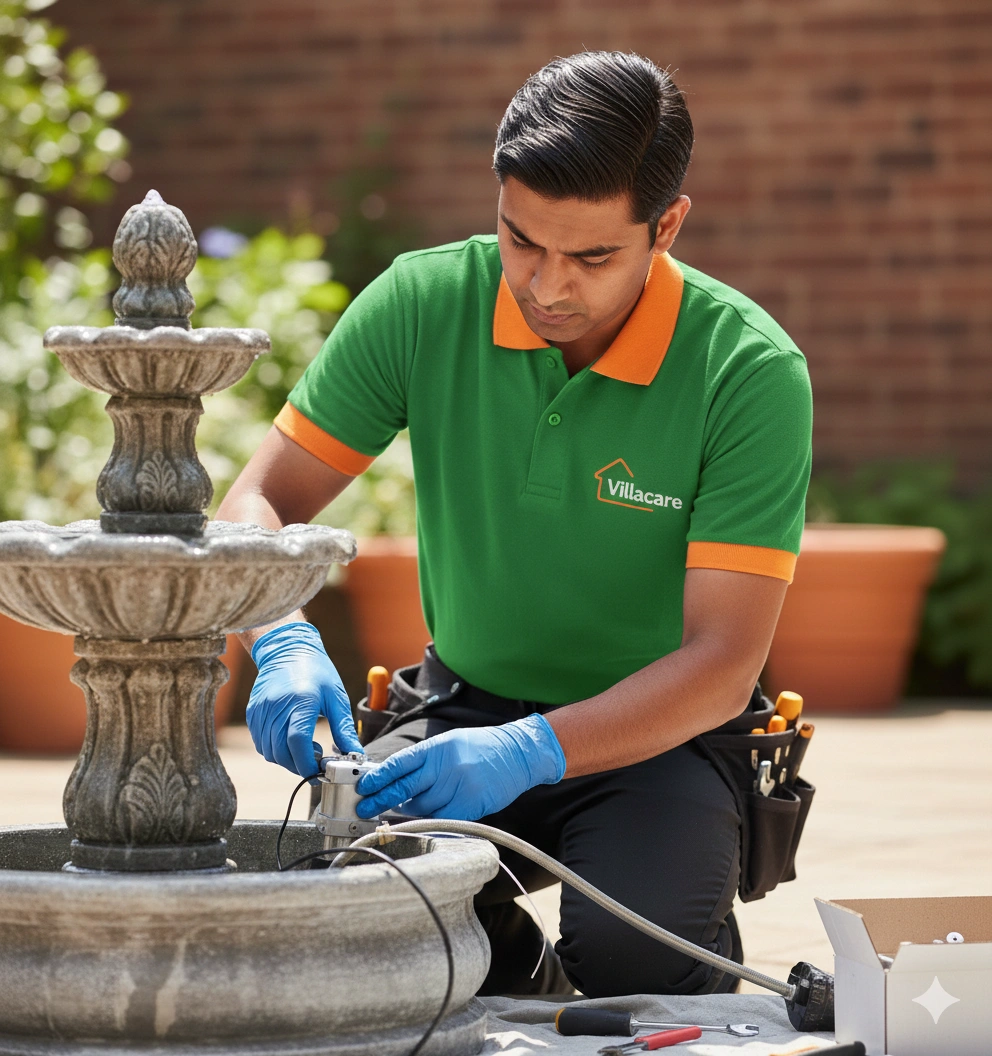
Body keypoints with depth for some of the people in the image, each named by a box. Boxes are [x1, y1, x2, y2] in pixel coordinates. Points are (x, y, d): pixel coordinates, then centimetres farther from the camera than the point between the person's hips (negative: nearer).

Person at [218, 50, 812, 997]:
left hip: (656, 739, -2)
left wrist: (530, 751, -36)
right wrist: (284, 645, -28)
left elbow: (722, 663, -21)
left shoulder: (750, 370, -18)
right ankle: (511, 973, 6)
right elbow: (258, 506, -5)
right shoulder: (422, 305, -9)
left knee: (632, 955, -33)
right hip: (467, 709, 3)